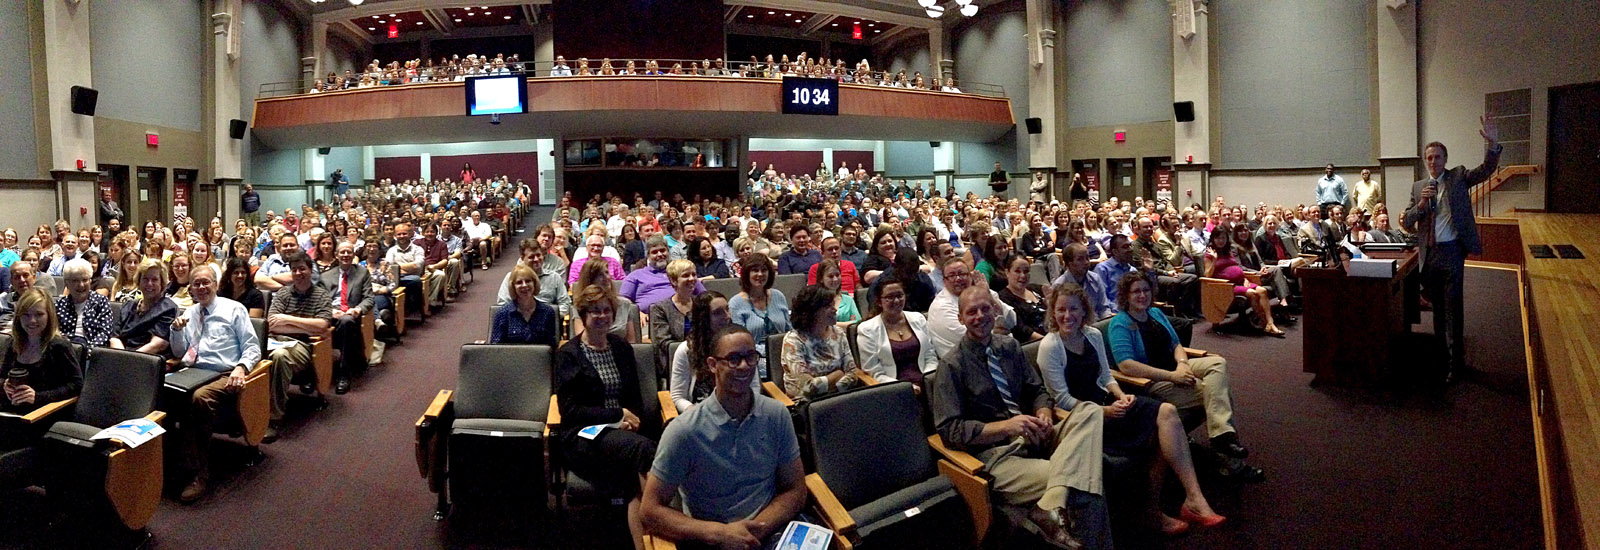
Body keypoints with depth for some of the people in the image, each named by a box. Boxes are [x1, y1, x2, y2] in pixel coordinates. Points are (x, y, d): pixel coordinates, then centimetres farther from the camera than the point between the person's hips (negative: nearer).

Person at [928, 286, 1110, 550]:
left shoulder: (1008, 346, 13)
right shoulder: (951, 365, -6)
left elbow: (1037, 390, 17)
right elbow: (949, 429, -12)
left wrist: (1044, 414, -7)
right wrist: (1006, 426, -21)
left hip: (1032, 438, 7)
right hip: (996, 455, -7)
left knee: (1090, 412, -24)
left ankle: (1051, 506, -36)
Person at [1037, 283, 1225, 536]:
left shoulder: (1093, 335, 9)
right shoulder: (1049, 347, -11)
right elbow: (1062, 399, -13)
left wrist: (1121, 396, -5)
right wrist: (1104, 411, -20)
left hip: (1104, 402, 7)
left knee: (1167, 412, -18)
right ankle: (1194, 499, -16)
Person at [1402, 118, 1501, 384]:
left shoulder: (1459, 177, 2)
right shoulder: (1418, 187, 10)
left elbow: (1486, 170, -15)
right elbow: (1407, 223, 6)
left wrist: (1492, 144, -32)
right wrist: (1421, 203, -12)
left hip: (1452, 252, -4)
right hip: (1429, 253, 4)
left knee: (1452, 307, -4)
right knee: (1437, 307, 15)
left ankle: (1456, 361, 3)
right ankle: (1441, 354, 27)